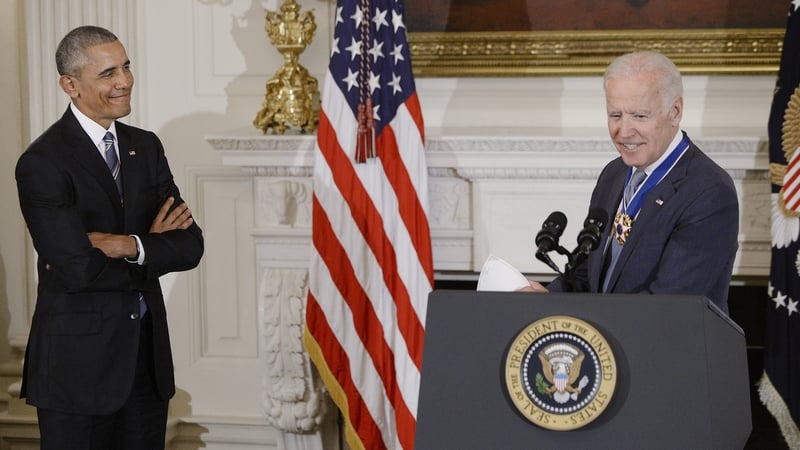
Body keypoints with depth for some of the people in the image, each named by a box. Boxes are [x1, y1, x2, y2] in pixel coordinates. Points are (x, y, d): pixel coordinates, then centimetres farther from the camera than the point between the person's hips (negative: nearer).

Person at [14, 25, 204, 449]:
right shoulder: (42, 163, -12)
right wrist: (152, 245, -7)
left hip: (149, 351, 6)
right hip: (79, 360, -5)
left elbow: (190, 245, 0)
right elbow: (77, 268, -21)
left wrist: (129, 246, -17)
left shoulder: (146, 147, 8)